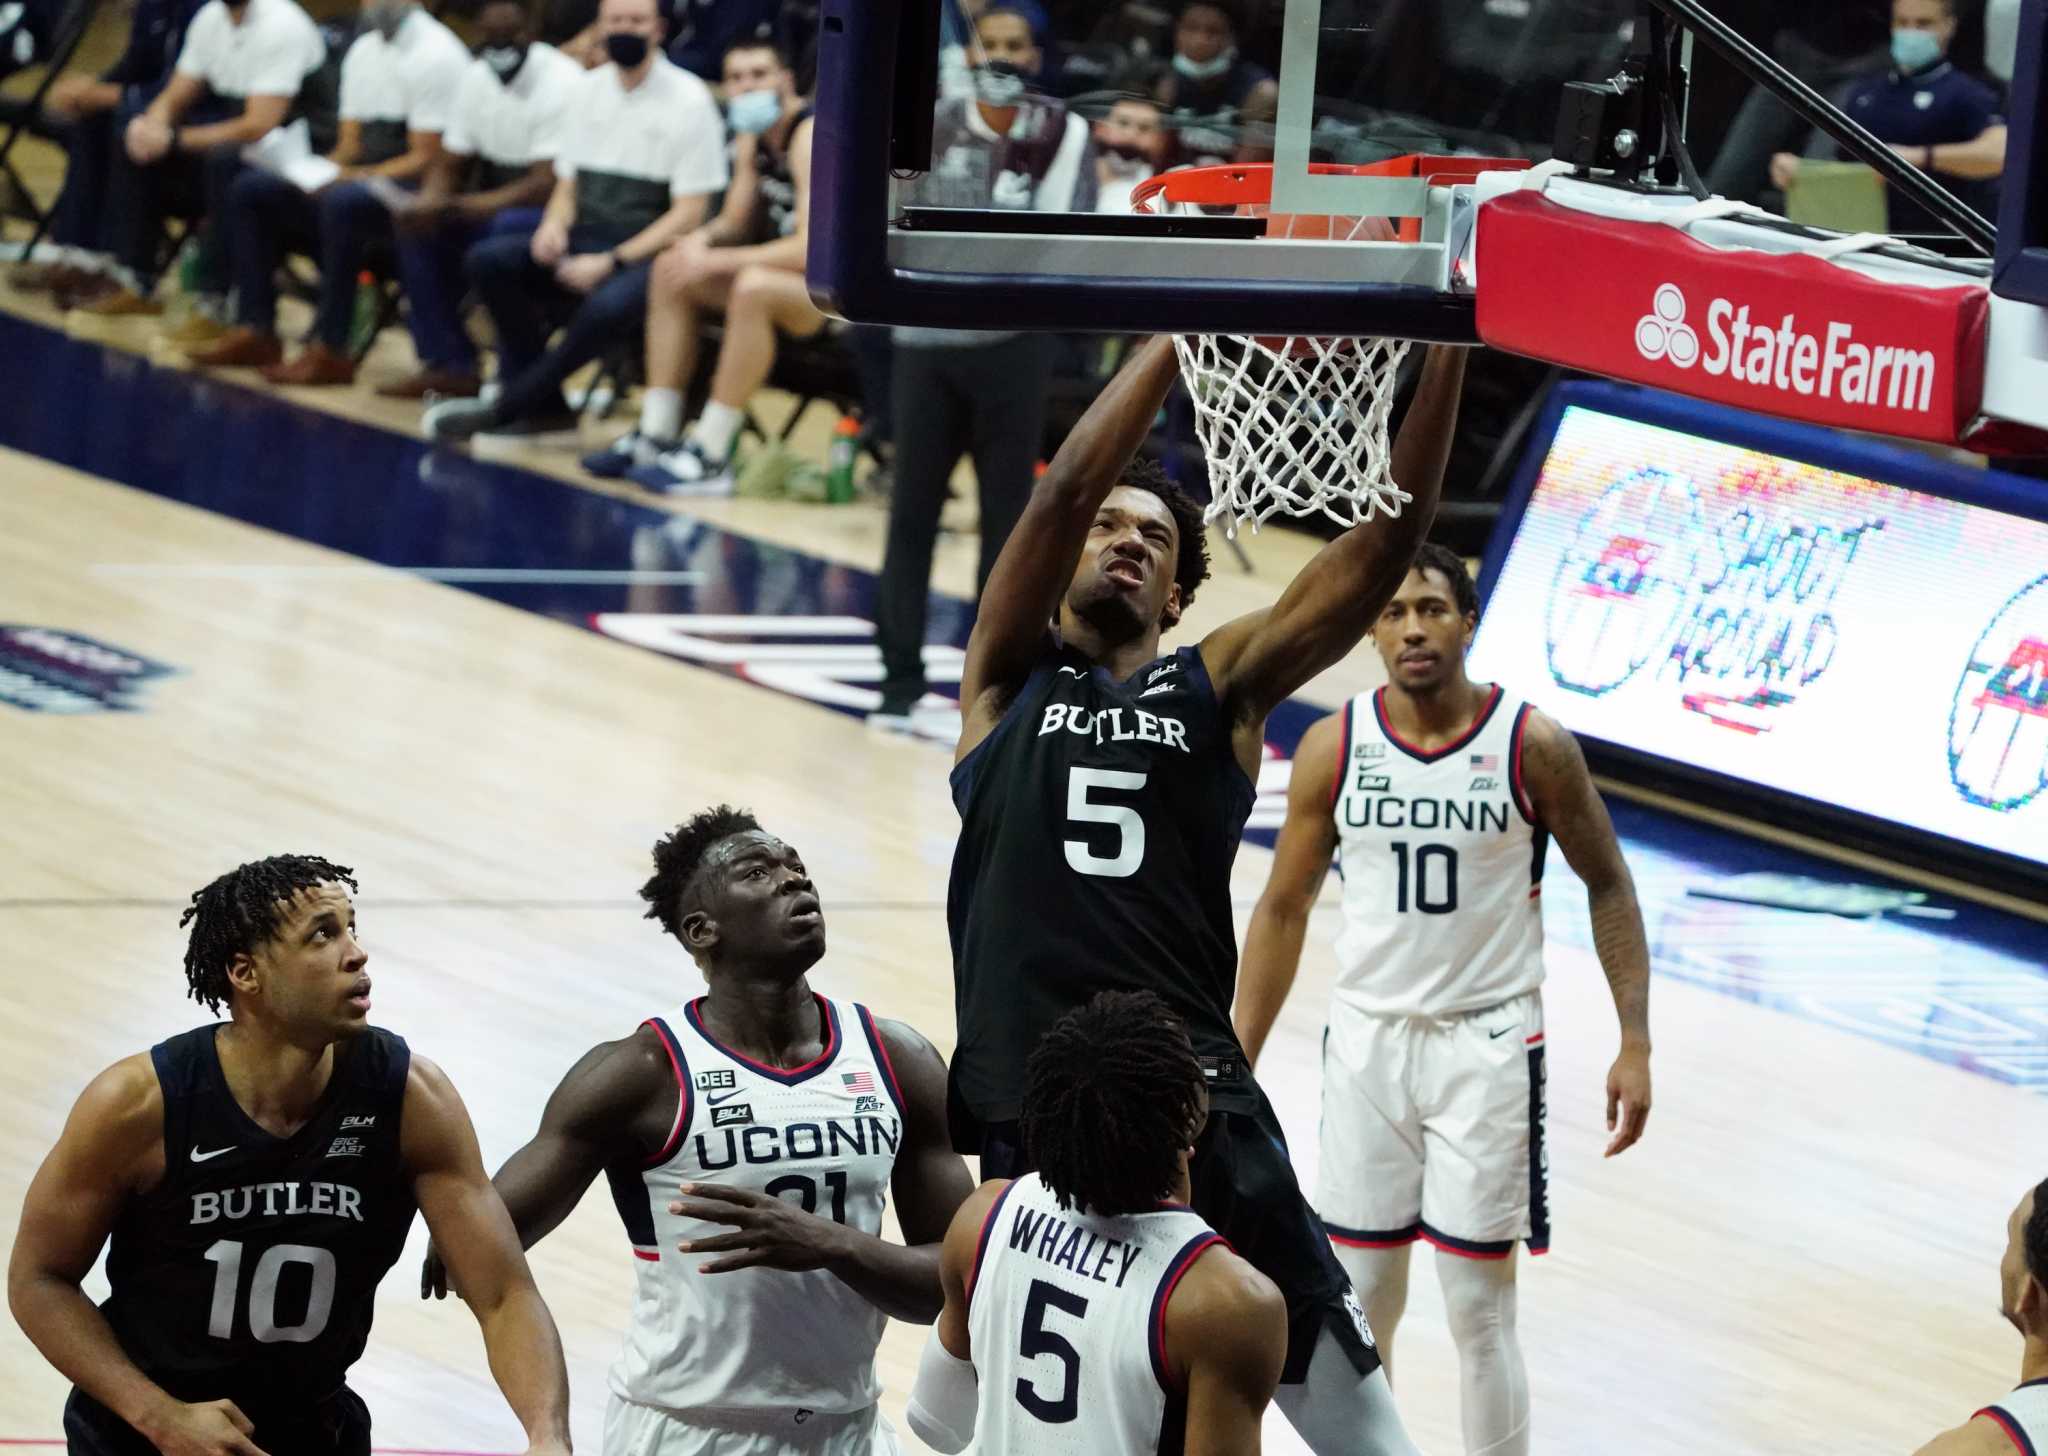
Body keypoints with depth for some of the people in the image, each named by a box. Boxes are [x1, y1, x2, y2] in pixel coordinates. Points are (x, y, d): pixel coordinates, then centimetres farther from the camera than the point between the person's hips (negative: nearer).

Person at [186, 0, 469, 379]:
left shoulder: (436, 56, -11)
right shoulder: (364, 51, 15)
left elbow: (425, 160, -16)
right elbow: (350, 146, 17)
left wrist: (348, 176, -24)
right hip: (358, 177, 9)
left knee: (342, 204, -37)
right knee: (251, 190, 0)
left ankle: (329, 350, -32)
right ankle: (254, 331, -5)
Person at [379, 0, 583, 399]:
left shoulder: (560, 83, -20)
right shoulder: (476, 78, 4)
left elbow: (547, 185, -27)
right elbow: (448, 167, 9)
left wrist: (459, 207, -33)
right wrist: (428, 204, -16)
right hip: (501, 198, 8)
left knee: (505, 229, -36)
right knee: (417, 226, -11)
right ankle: (449, 366, -9)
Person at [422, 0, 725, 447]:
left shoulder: (690, 100, -6)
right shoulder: (588, 91, 12)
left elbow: (688, 214, -9)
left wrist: (611, 262, -18)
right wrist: (554, 224, -7)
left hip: (649, 255, -6)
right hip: (584, 243, 6)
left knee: (608, 306, -38)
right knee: (488, 260, -18)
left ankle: (504, 408, -22)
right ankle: (542, 407, -16)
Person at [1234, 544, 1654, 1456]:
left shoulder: (1534, 747, -9)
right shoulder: (1334, 749, -3)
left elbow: (1607, 885, 2)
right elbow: (1283, 910, 6)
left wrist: (1635, 1044, -5)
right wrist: (1236, 1065, 4)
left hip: (1489, 1046, -3)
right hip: (1369, 1039, 3)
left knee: (1479, 1308, -3)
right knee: (1359, 1306, 8)